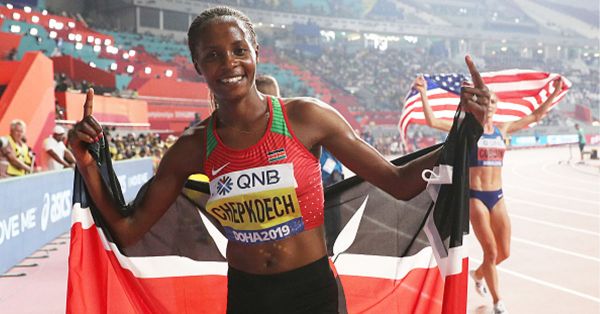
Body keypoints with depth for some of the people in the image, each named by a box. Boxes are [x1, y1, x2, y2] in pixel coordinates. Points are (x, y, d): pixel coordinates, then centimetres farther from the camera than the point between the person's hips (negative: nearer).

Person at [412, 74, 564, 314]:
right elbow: (433, 121, -17)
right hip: (476, 197, -5)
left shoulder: (502, 130, 8)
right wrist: (423, 94, -25)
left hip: (497, 197, 5)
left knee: (504, 252, 10)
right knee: (491, 251, -3)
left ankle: (478, 274, 41)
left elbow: (535, 116, 14)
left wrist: (554, 94, 9)